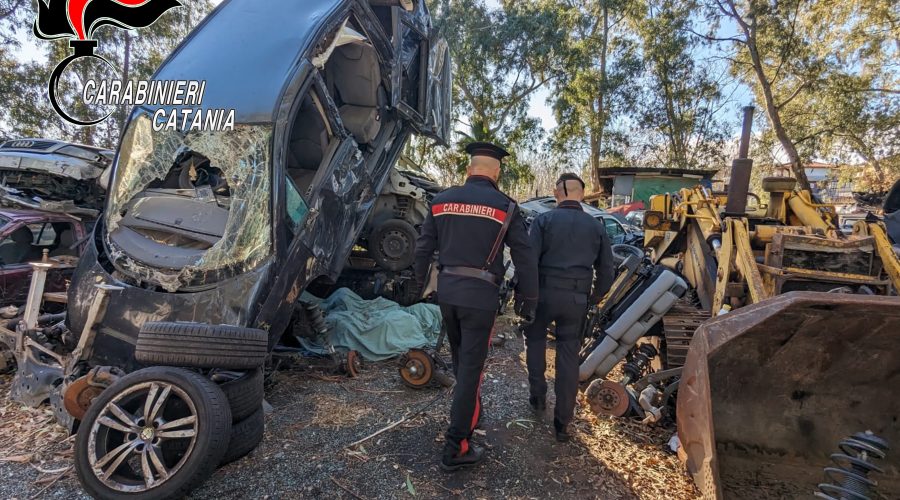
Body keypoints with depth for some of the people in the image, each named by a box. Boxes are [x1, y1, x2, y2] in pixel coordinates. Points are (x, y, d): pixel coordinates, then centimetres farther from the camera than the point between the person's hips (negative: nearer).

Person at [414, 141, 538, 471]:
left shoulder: (442, 200, 3)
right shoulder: (505, 206, -6)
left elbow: (423, 248, 6)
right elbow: (525, 258, -5)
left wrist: (420, 282, 20)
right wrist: (528, 301, 4)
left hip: (447, 290, 5)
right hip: (480, 295, -4)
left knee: (461, 359, 24)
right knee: (471, 367, 3)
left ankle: (467, 411, 46)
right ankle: (456, 448, 9)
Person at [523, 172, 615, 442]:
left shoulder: (543, 220, -3)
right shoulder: (596, 227, 7)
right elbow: (606, 270, 10)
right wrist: (595, 297, 24)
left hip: (545, 293, -2)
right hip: (577, 299, 2)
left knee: (535, 339, 23)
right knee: (569, 356, 9)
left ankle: (538, 396, 25)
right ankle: (563, 422, 14)